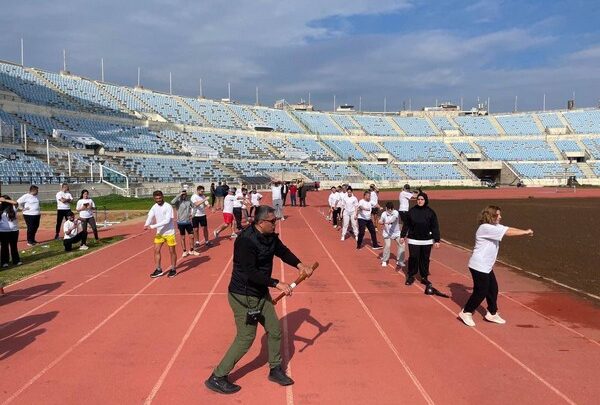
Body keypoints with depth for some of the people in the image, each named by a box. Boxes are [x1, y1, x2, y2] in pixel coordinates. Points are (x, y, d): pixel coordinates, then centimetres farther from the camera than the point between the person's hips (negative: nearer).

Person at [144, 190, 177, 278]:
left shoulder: (168, 207, -17)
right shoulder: (154, 207, 2)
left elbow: (167, 220, -25)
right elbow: (150, 216, -6)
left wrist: (153, 226, -28)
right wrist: (146, 225, -28)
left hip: (169, 233, -5)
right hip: (159, 233, 6)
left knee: (172, 251, 5)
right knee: (156, 250, 3)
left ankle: (173, 269, 19)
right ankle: (158, 270, 14)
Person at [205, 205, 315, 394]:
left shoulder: (270, 237, -1)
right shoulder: (246, 240, -27)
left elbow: (283, 251, 12)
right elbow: (251, 273, -30)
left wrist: (299, 265, -6)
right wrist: (277, 284, -28)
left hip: (261, 293, 9)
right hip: (243, 296, -9)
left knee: (275, 330, 14)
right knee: (246, 338, -2)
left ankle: (275, 370, 35)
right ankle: (216, 378, 13)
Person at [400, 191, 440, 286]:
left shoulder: (430, 212, -3)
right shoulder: (412, 211, -1)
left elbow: (435, 227, -1)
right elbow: (406, 224, 5)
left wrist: (437, 240, -5)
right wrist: (402, 235, 1)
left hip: (427, 241, 0)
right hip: (413, 240, 0)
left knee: (425, 259, 8)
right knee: (413, 258, 0)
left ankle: (424, 277, 22)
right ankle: (411, 276, 15)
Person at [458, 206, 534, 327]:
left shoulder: (495, 226, 9)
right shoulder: (486, 228, -21)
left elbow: (509, 229, 4)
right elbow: (508, 232, -23)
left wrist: (525, 231, -10)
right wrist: (525, 232, -14)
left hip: (486, 266, 10)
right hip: (478, 266, -10)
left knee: (493, 288, 14)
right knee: (481, 291, -1)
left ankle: (492, 313, 27)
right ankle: (466, 312, 13)